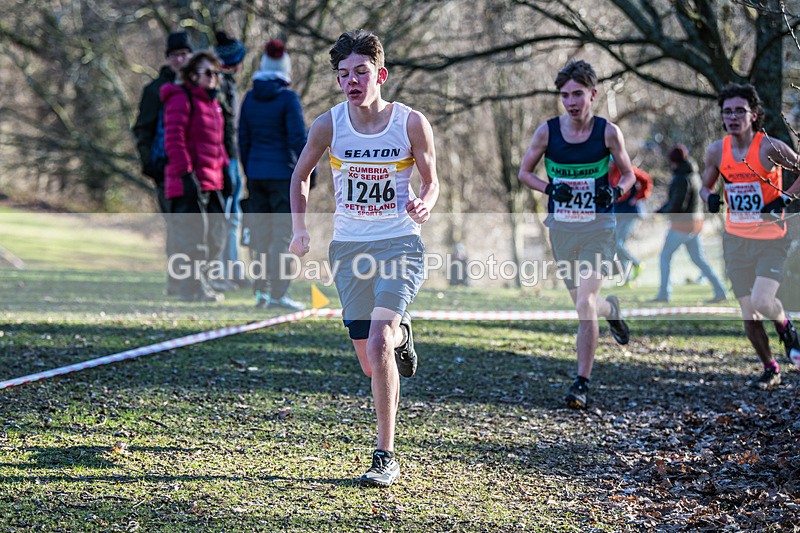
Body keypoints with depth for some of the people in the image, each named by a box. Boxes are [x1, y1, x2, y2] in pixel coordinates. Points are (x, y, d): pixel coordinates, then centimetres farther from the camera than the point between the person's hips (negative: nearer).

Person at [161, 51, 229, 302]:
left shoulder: (212, 103, 21)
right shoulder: (181, 98, -8)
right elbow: (173, 138, -15)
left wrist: (224, 168, 19)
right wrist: (186, 173, -20)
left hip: (211, 183, 10)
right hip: (190, 183, -10)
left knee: (215, 234, 11)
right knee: (192, 234, -8)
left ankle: (201, 284, 20)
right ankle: (191, 288, -3)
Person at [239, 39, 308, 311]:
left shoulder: (250, 97, 6)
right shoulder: (288, 98, -11)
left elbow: (243, 139, 10)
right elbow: (298, 138, -14)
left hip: (256, 173, 6)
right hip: (283, 172, -6)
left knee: (260, 232, 11)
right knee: (283, 234, -2)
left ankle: (261, 291, 14)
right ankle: (278, 293, -4)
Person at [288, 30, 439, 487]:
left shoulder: (412, 123, -10)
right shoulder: (329, 125, -5)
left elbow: (431, 180, 3)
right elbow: (301, 175, 11)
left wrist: (424, 206, -18)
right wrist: (300, 228, 1)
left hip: (400, 243, -3)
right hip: (349, 247, 3)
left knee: (377, 345, -21)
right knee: (369, 362, 8)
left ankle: (387, 455, -11)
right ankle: (401, 334, 47)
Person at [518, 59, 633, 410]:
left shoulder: (608, 132, -6)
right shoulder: (547, 131, -2)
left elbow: (628, 174, 7)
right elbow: (524, 172, 8)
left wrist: (616, 191, -15)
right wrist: (549, 188, -10)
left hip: (598, 227, -3)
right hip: (561, 227, 3)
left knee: (585, 304, -15)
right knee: (583, 304, 13)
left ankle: (582, 383, -6)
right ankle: (611, 309, 50)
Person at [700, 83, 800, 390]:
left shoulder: (769, 148, -13)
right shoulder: (716, 151, 0)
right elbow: (706, 185, 15)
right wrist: (710, 198, -8)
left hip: (772, 240, -4)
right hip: (736, 240, 4)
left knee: (762, 301, -20)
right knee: (748, 312, 5)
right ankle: (770, 369, 24)